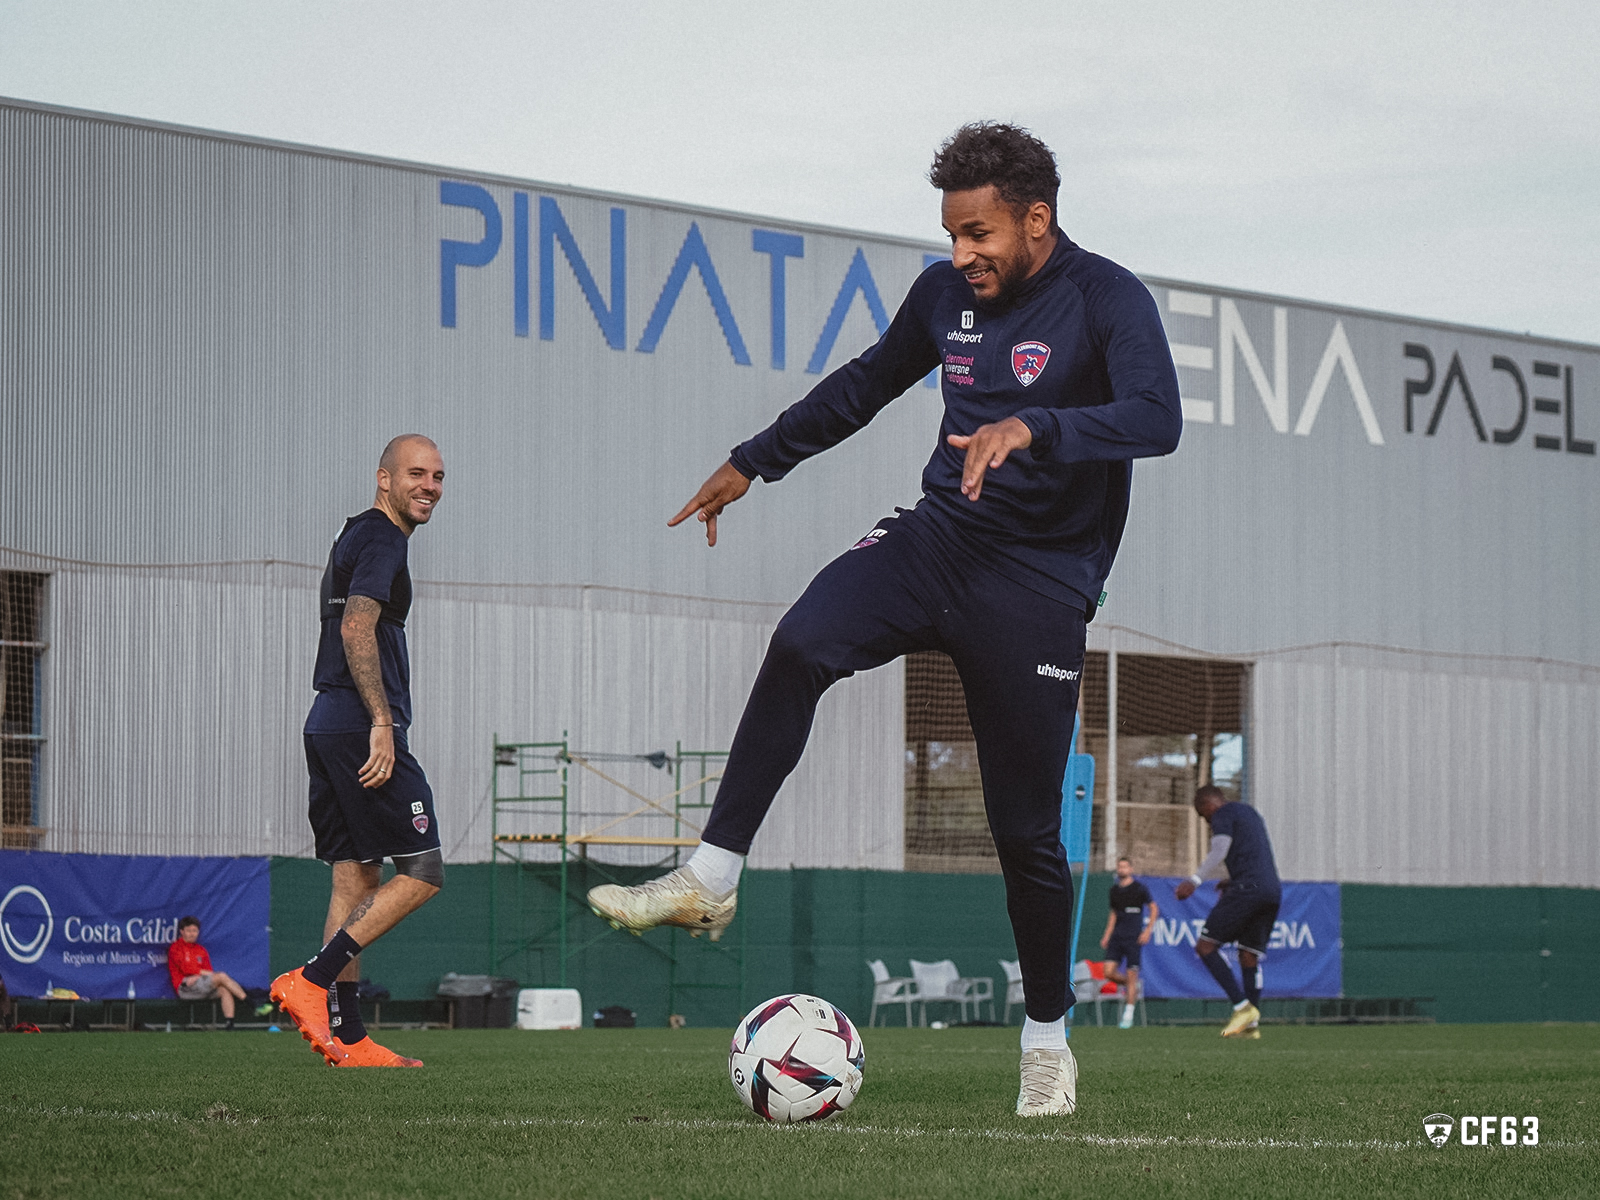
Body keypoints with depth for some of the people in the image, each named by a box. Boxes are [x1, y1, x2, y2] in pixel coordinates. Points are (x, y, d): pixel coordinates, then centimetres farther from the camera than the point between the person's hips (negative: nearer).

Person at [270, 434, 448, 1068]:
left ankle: (345, 1037, 4)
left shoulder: (356, 537, 23)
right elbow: (357, 628, -20)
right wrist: (382, 721, -24)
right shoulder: (382, 540, -8)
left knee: (356, 877, 7)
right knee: (422, 872, -8)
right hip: (361, 726, -10)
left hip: (327, 727, 10)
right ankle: (311, 981, -13)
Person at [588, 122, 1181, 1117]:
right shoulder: (945, 295, 7)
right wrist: (754, 462, 28)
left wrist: (1031, 426, -42)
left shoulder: (1105, 298, -11)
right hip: (937, 538, 4)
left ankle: (1049, 1045, 16)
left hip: (1039, 582, -4)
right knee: (800, 647, -26)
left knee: (1027, 828, -1)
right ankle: (710, 880, -25)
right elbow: (867, 383, 25)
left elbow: (1158, 417, -28)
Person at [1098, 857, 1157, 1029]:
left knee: (1131, 975, -6)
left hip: (1133, 937, -5)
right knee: (1109, 972, -8)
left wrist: (1147, 931, -7)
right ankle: (1131, 986, 22)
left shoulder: (1139, 888, -3)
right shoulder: (1114, 889, 13)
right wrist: (1107, 934, 16)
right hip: (1117, 936, 5)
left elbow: (1154, 908, 2)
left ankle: (1128, 1016, -2)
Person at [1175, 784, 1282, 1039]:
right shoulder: (1251, 813, 28)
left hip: (1247, 888, -9)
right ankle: (1252, 1025, 2)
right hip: (1273, 891, 9)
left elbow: (1220, 851, -14)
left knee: (1206, 946, -5)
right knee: (1249, 956, 11)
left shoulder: (1223, 815, 1)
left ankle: (1242, 1006, -15)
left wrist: (1196, 880, -20)